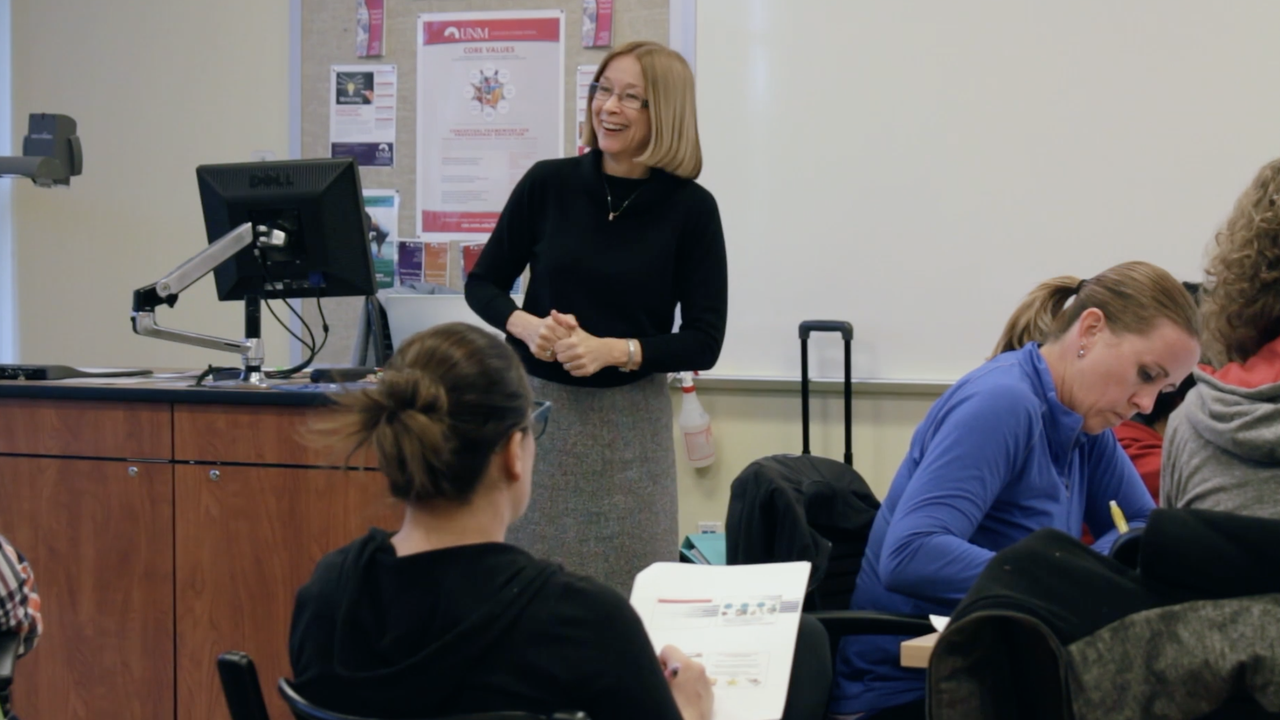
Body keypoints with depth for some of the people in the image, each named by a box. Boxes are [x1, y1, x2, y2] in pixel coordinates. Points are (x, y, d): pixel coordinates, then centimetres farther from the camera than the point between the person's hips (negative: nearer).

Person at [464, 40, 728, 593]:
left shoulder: (690, 208, -5)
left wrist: (614, 350, -18)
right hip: (537, 407, 1)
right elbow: (483, 283, 7)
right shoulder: (548, 184, -2)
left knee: (629, 583, 2)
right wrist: (525, 326, -14)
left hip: (631, 422, -1)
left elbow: (703, 341, -4)